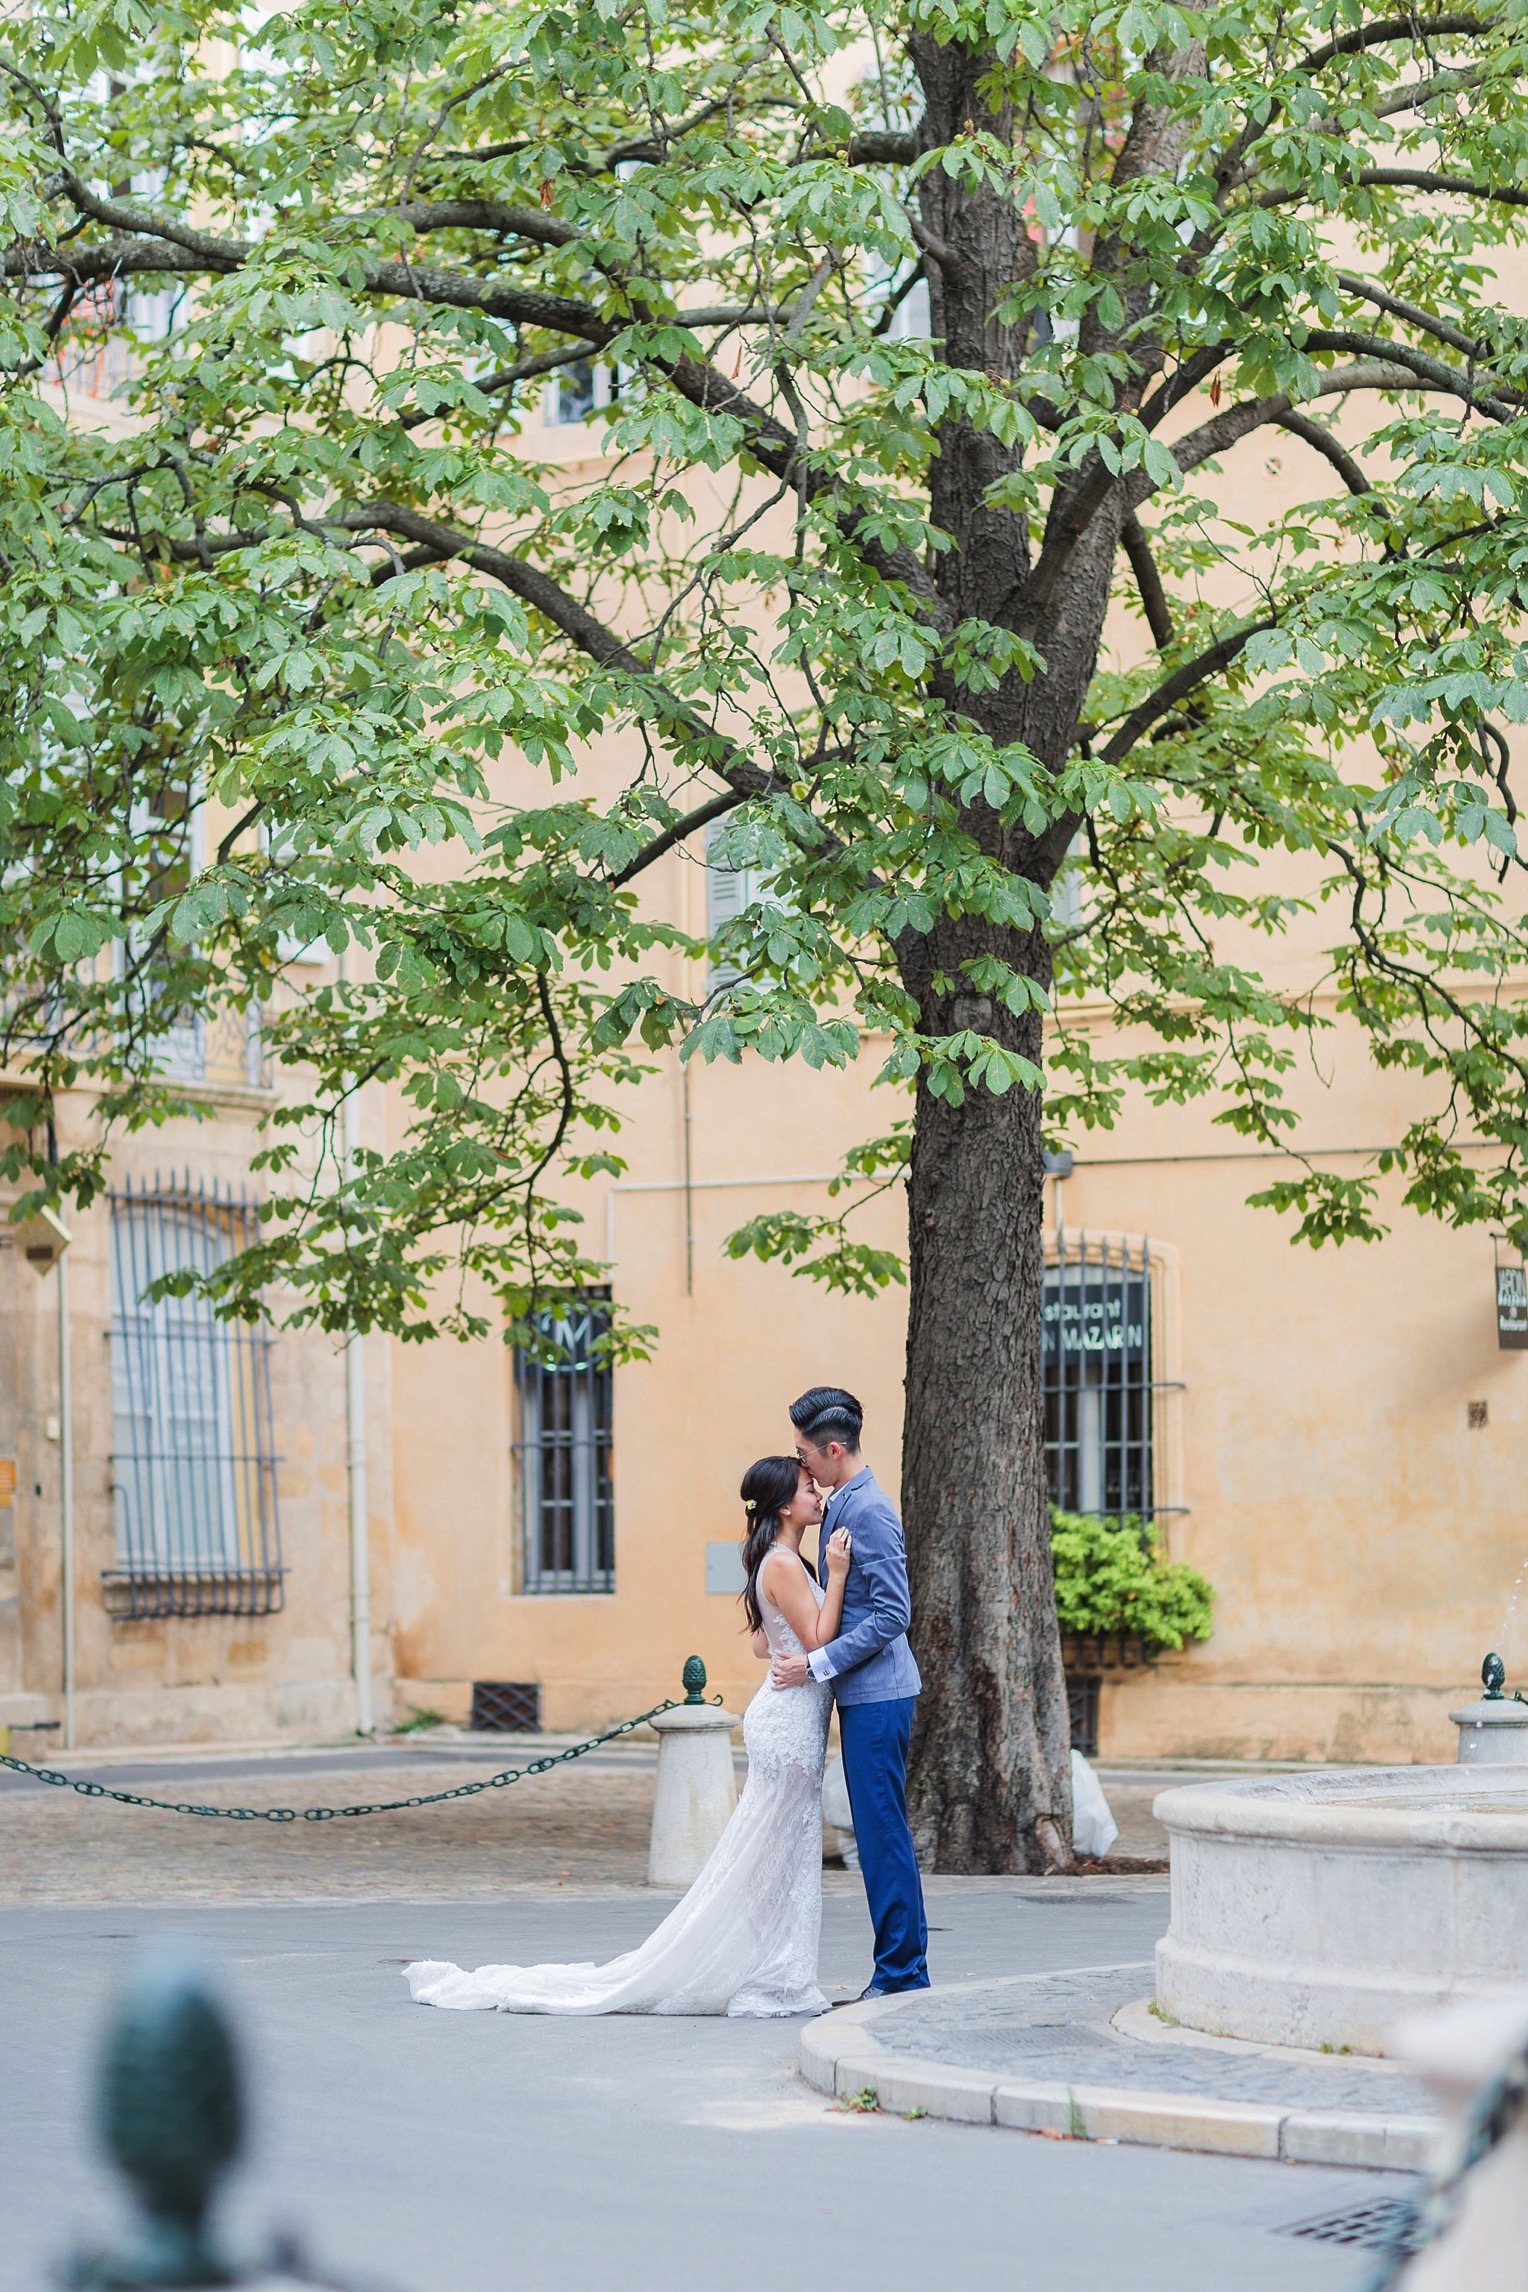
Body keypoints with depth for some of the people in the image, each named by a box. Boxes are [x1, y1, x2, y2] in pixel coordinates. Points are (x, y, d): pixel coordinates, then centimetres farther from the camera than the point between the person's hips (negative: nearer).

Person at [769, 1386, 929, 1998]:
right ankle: (897, 1971, 15)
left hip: (877, 1695, -10)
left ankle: (902, 1974, -3)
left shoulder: (870, 1511, -16)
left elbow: (893, 1615, -20)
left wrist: (816, 1664, -18)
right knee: (877, 1834, 11)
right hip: (862, 1694, 10)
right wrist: (793, 1642, 16)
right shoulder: (841, 1505, 14)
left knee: (883, 1833, -7)